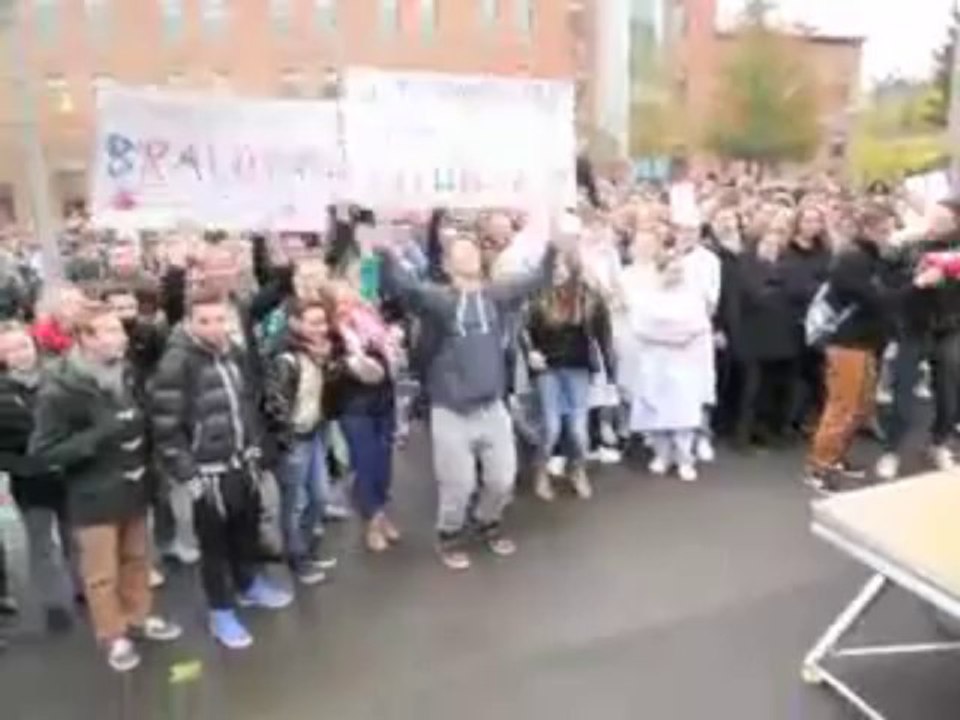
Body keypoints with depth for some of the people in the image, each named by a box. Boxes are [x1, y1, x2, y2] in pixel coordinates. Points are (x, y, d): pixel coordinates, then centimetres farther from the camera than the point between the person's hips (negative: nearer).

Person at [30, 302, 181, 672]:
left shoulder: (126, 374, -1)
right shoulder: (59, 390, -18)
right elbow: (43, 450, -18)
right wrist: (99, 436, -26)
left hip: (134, 486, 6)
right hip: (93, 496, -5)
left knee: (136, 559, 21)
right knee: (102, 572, 10)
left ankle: (138, 618, 41)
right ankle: (113, 636, 29)